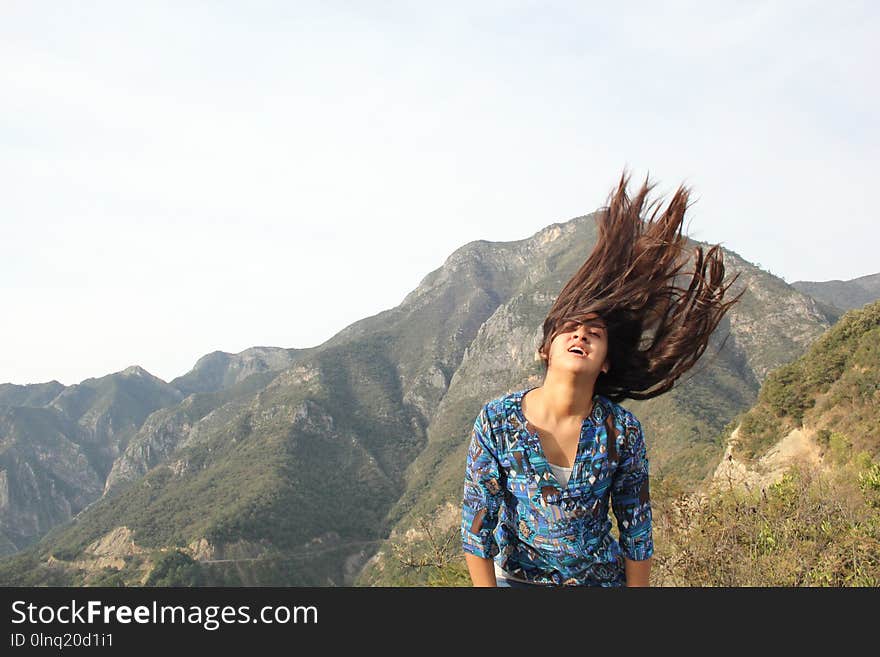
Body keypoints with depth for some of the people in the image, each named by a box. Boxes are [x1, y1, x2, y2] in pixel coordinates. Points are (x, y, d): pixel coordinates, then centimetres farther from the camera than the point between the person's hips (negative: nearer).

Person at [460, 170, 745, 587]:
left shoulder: (622, 431, -16)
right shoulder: (496, 421, -19)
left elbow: (636, 529, -5)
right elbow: (477, 522, -12)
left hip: (601, 576, 1)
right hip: (516, 579, -1)